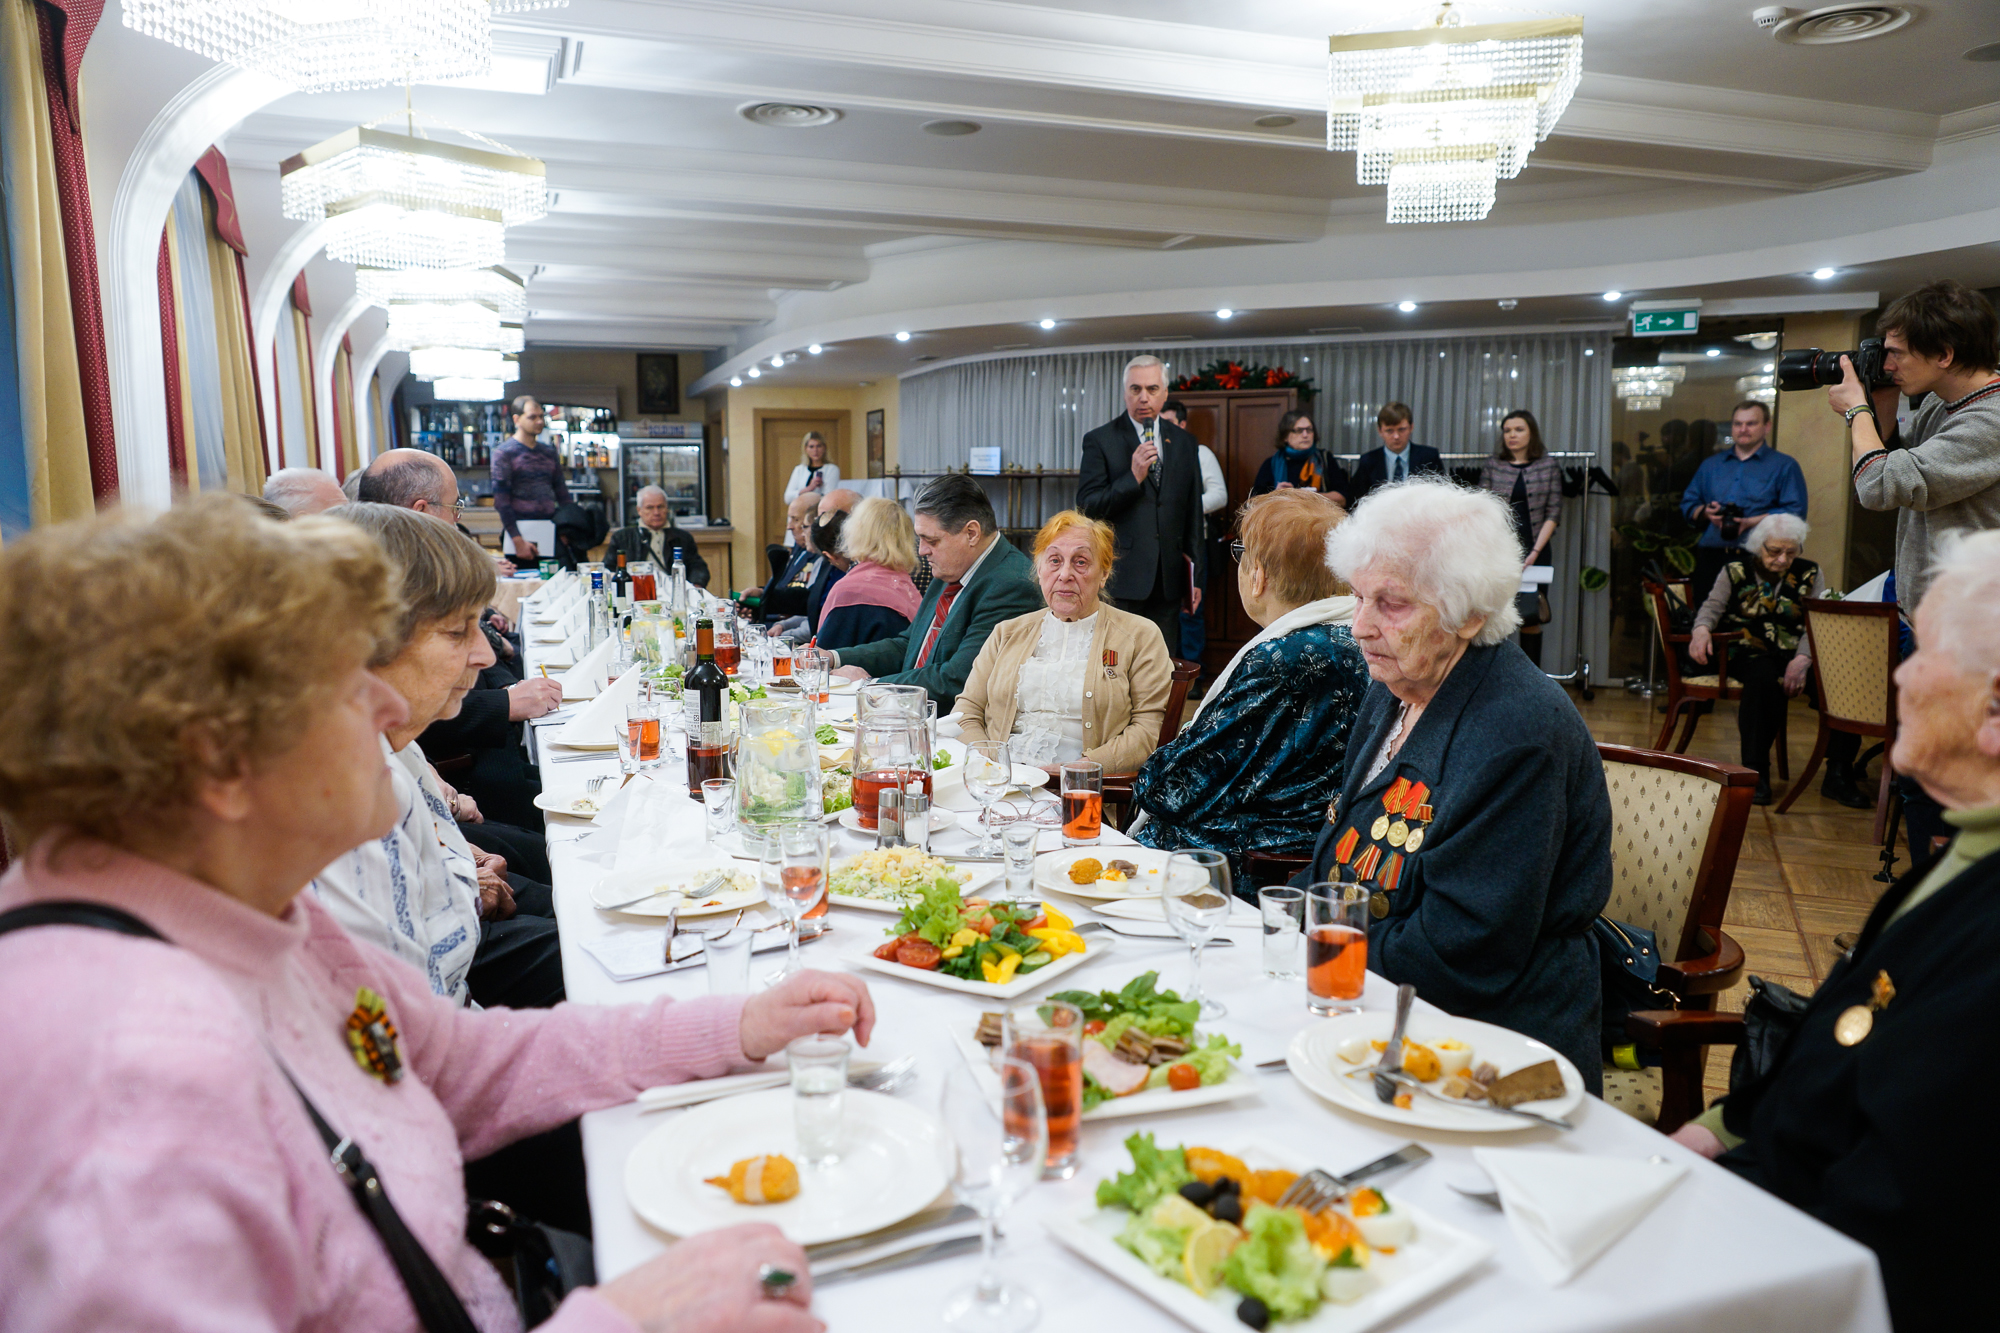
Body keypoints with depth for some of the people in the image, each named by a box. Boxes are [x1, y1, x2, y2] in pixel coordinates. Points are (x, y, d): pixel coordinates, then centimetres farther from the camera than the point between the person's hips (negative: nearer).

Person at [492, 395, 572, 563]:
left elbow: (562, 494, 17)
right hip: (520, 534, -5)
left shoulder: (550, 452, 15)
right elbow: (501, 502, -9)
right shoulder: (505, 452, -2)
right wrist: (518, 540, -15)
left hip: (549, 534, 5)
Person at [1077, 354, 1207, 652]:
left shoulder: (1183, 442, 13)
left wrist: (1196, 577, 15)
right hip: (1120, 580, -4)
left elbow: (1193, 513, 17)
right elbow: (1086, 507, -5)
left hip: (1168, 580, 4)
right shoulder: (1100, 440, 1)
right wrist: (1133, 477, -17)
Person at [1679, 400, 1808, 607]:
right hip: (1711, 557, 4)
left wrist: (1750, 522, -15)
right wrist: (1705, 512, -4)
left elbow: (1795, 512, -3)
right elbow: (1688, 503, 19)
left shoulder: (1784, 466, 8)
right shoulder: (1711, 464, 22)